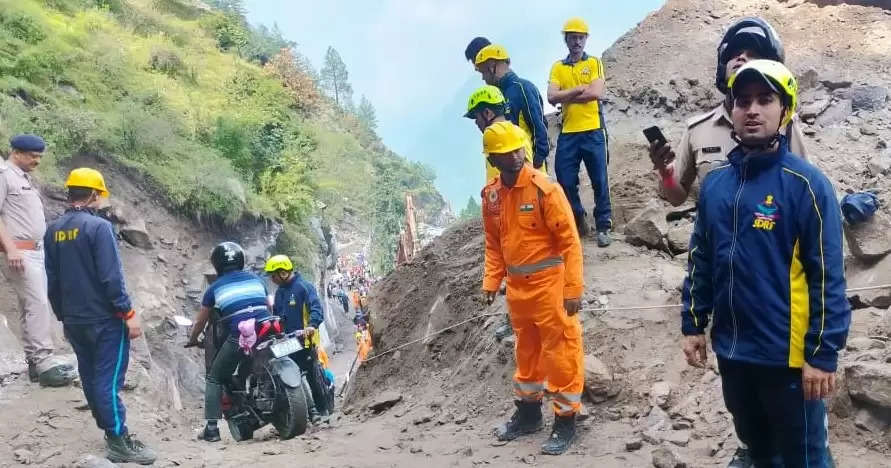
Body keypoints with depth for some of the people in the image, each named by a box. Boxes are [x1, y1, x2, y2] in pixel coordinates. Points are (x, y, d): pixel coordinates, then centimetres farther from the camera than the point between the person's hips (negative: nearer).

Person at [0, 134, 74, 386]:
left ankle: (36, 362, 14)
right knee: (38, 305, -12)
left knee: (32, 307, 9)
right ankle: (44, 362, -10)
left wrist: (45, 247, 21)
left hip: (37, 251, 9)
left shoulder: (26, 178, 19)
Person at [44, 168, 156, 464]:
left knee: (90, 377, 14)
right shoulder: (98, 226, -15)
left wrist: (62, 315, 22)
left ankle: (110, 430, 26)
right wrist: (129, 313, -14)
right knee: (109, 380, -4)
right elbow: (111, 277, -19)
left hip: (73, 321, 7)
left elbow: (52, 281, 12)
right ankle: (119, 442, 0)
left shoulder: (53, 231, 6)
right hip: (105, 319, -7)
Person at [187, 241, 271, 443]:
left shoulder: (215, 288, 12)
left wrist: (192, 340, 39)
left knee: (214, 379, 11)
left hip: (238, 337, -3)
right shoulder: (257, 279, 19)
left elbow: (200, 322, 21)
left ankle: (212, 428, 4)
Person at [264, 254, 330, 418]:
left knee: (313, 376, -2)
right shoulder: (280, 291, 17)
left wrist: (312, 325, -37)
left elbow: (316, 308, -20)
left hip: (305, 340, -8)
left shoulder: (304, 287, -10)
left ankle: (323, 410, 8)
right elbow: (276, 312, 27)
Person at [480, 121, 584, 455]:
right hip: (517, 285, 6)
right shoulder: (491, 194, 3)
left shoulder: (544, 188, -15)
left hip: (548, 282, -6)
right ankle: (528, 412, 36)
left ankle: (565, 421, 18)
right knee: (526, 350, 20)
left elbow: (569, 240, -14)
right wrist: (491, 281, 6)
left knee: (559, 352, 4)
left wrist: (573, 288, -16)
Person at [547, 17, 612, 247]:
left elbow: (596, 93, -12)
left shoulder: (594, 63, 3)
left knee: (599, 181, 2)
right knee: (566, 182, 5)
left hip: (593, 132, -2)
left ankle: (603, 227, 11)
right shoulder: (557, 67, 9)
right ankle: (577, 222, 23)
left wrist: (566, 96, -8)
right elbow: (551, 97, -6)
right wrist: (580, 89, -11)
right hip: (567, 134, 2)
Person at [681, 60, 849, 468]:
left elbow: (827, 277, -13)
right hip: (731, 349, 5)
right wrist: (693, 324, 8)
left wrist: (823, 354, -14)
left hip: (788, 354, -5)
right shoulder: (715, 182, 2)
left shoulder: (806, 184, -13)